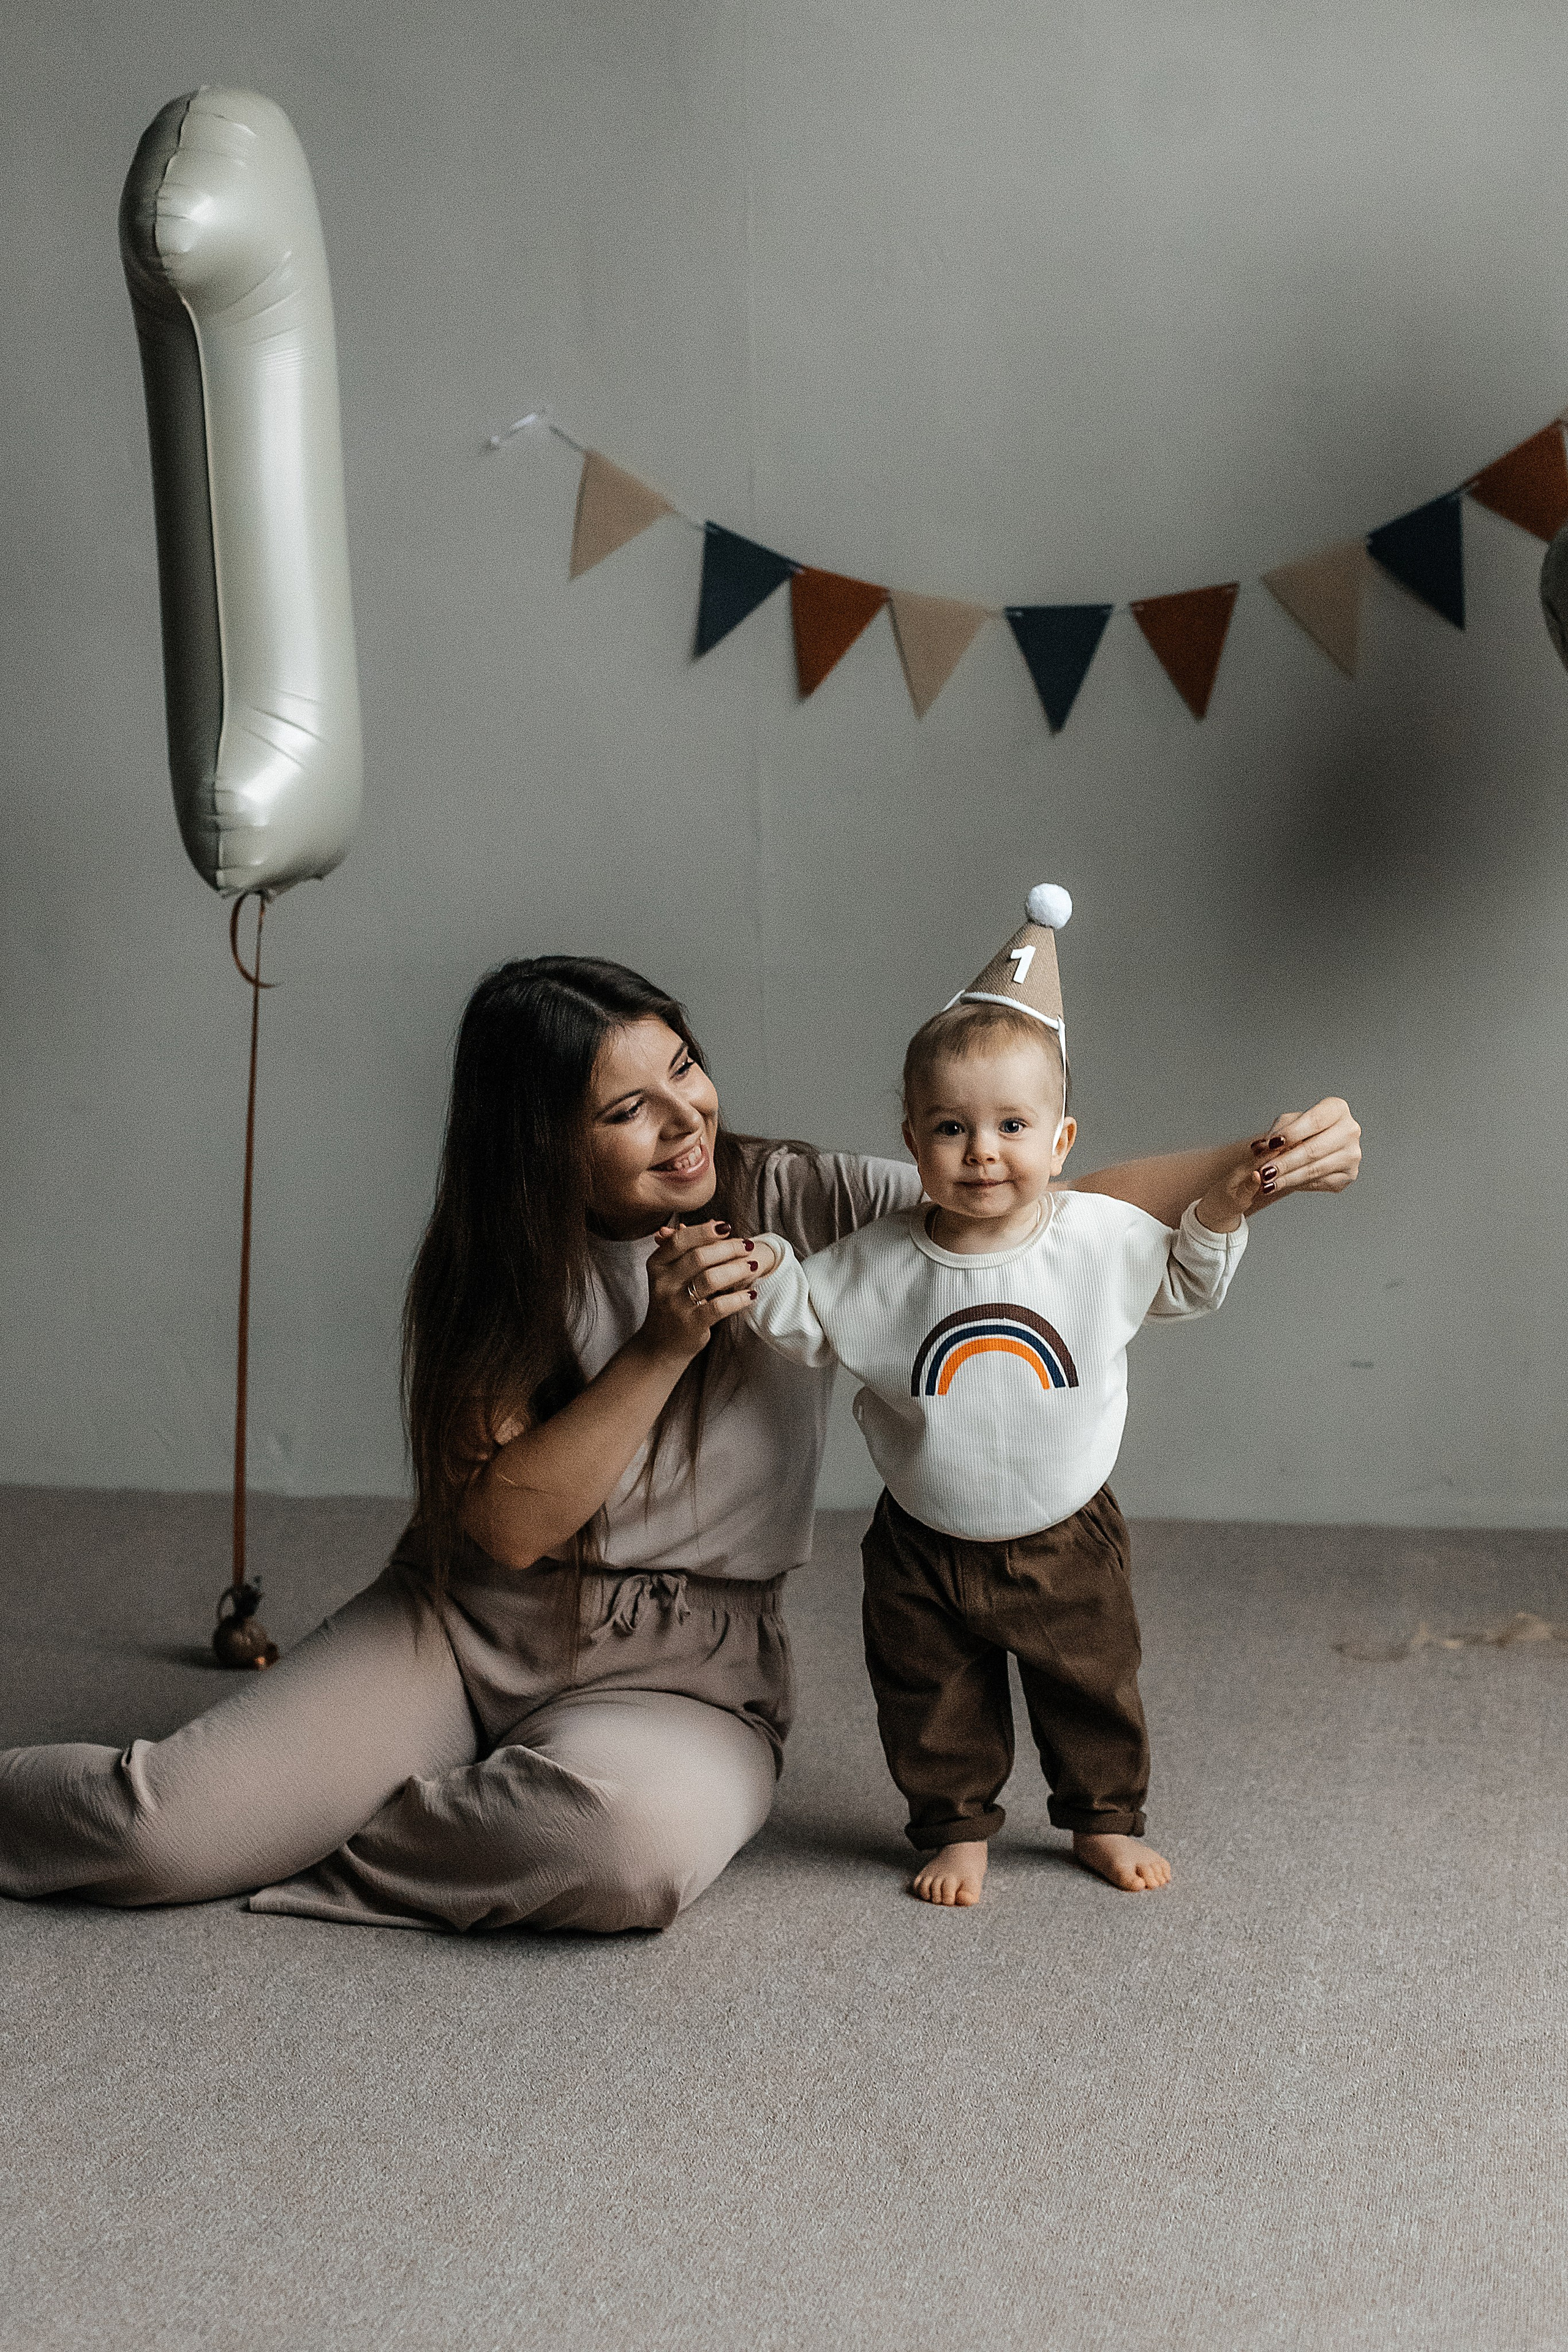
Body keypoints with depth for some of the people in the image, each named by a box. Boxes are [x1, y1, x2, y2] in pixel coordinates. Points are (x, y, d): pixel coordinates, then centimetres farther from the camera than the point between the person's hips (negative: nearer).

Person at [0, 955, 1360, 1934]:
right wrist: (666, 1347, -21)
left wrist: (1257, 1164, -18)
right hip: (471, 1624, 0)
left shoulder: (801, 1205, -4)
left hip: (688, 1665, 0)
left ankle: (288, 1842, -12)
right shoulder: (496, 1273, -3)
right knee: (163, 1824, -19)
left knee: (631, 1836, -38)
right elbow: (507, 1524, -12)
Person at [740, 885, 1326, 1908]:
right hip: (924, 1552, 0)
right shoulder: (881, 1260, -14)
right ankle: (957, 1826, 35)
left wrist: (1220, 1215, -10)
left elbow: (1184, 1282, 6)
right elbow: (811, 1324, -1)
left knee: (1095, 1689, 16)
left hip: (1066, 1543, 0)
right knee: (933, 1704, 13)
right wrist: (766, 1275, -19)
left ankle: (1106, 1817, 39)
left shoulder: (1102, 1237, -12)